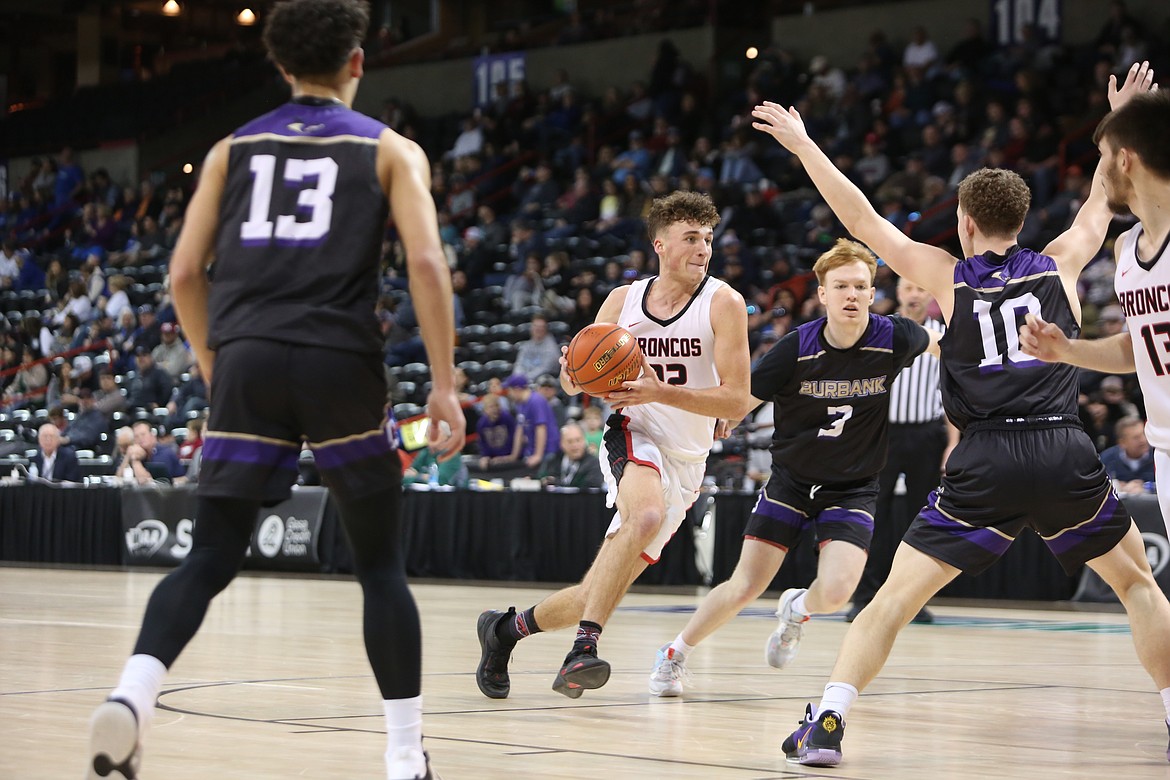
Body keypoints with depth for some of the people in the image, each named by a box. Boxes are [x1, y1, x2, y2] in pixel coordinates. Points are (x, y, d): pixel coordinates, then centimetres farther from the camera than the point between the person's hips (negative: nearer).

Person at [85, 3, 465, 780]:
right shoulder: (390, 150, 11)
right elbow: (427, 262, -3)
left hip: (247, 358, 2)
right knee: (381, 564, 10)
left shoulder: (233, 149, 19)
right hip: (340, 360, -2)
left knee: (210, 559, 6)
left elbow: (184, 272, 14)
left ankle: (131, 697, -17)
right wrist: (444, 386, -2)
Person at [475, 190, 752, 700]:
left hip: (686, 462, 1)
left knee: (602, 592, 0)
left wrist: (659, 392, -28)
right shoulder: (623, 300, 1)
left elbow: (737, 402, -15)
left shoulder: (722, 303, -8)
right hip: (634, 436, -1)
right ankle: (584, 648, -35)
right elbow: (574, 382, 8)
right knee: (647, 514, -36)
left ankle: (507, 627, 24)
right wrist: (574, 374, -17)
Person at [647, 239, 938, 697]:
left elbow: (936, 342, 9)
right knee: (745, 588, -4)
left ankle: (798, 609, 18)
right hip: (791, 481, 0)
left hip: (854, 486, 0)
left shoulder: (893, 339, -15)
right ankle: (675, 654, 20)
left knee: (835, 593, -20)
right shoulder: (796, 349, -18)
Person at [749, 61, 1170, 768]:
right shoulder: (1057, 265, 13)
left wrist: (802, 144, 20)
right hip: (1067, 454, 1)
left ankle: (827, 724, -9)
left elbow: (863, 219, 13)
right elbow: (1101, 204, 31)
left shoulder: (948, 277, 9)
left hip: (987, 462, -1)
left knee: (898, 593, 2)